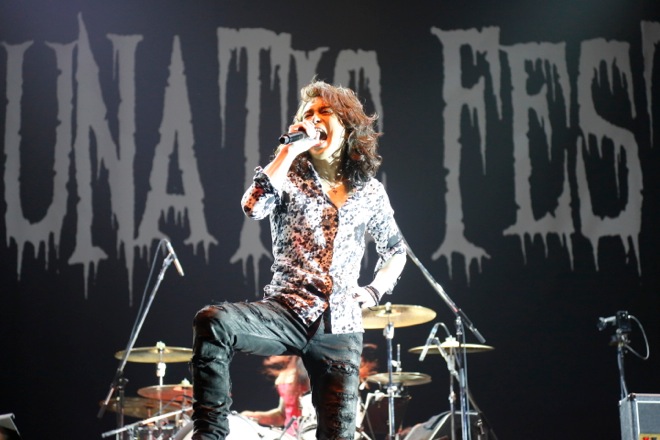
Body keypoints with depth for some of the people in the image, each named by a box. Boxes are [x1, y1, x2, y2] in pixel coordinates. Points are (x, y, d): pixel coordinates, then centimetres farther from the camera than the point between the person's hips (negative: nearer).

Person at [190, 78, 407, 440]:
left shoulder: (370, 191, 12)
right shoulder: (289, 175, 6)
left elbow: (395, 249, 27)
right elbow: (254, 206, -17)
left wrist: (375, 291, 9)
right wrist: (291, 149, -12)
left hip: (341, 327, 2)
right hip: (287, 311, -2)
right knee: (213, 322, -32)